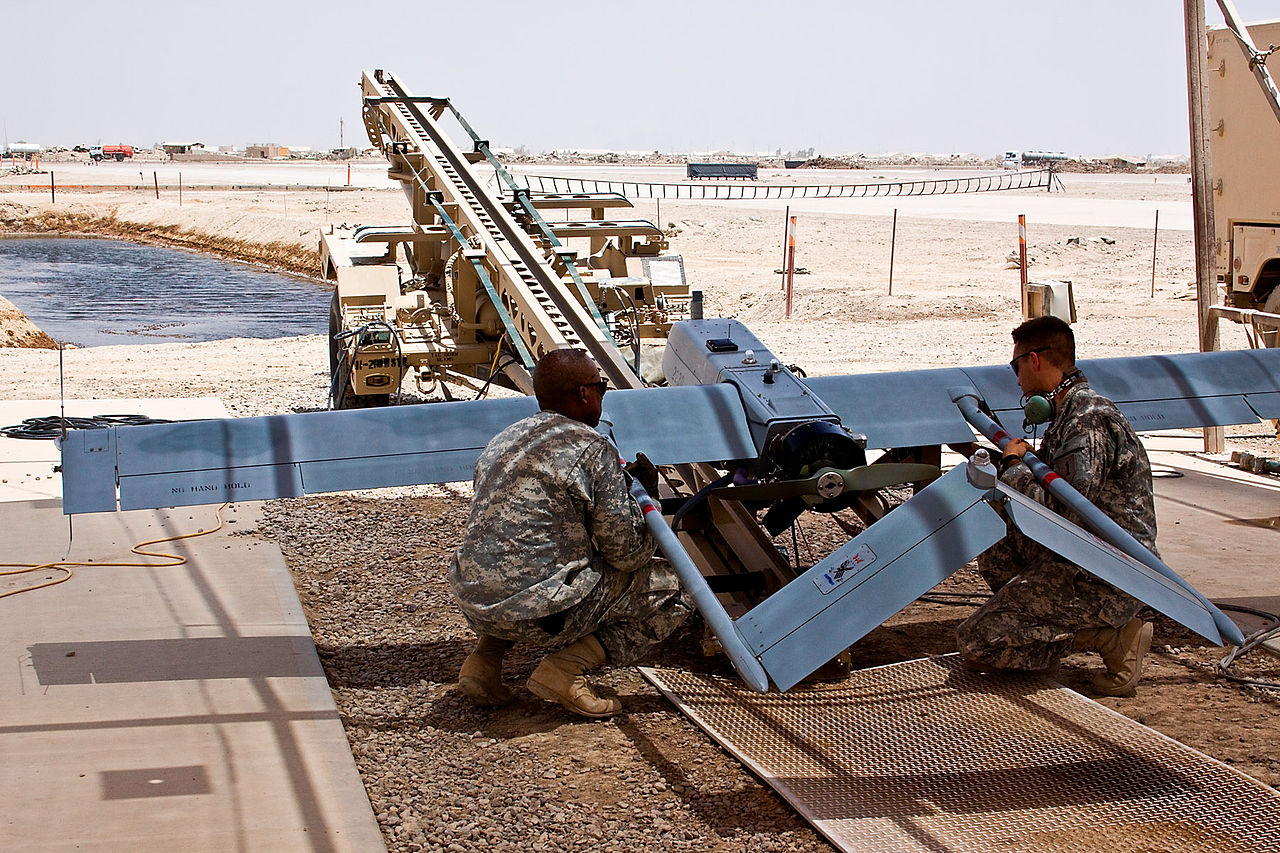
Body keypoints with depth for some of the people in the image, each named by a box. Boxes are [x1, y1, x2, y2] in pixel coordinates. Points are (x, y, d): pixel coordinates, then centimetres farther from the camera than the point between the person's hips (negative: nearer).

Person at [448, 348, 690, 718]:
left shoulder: (501, 441, 14)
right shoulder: (593, 449, -8)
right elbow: (626, 554, -5)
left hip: (473, 605, 7)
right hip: (540, 616, -7)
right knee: (672, 590, 7)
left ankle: (484, 658, 17)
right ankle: (565, 670, -6)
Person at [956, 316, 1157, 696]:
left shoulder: (1091, 420, -19)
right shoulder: (1068, 413, 13)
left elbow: (1062, 510, -26)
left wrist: (1014, 465, -12)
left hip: (1105, 580, -10)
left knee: (975, 643, -11)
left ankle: (1112, 637, -7)